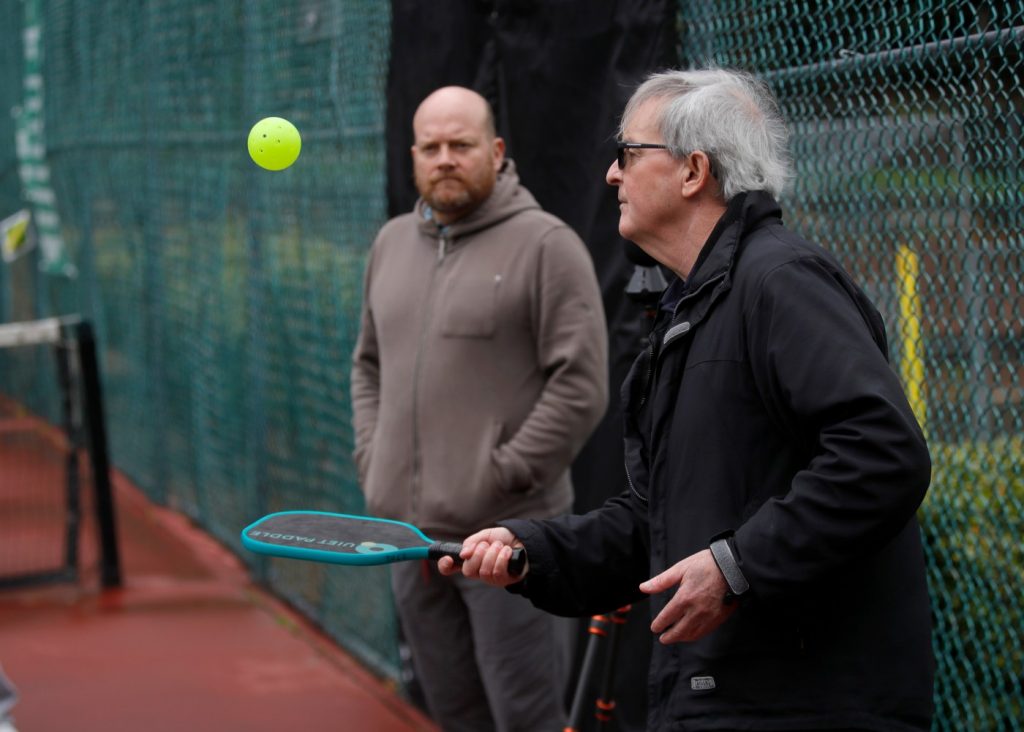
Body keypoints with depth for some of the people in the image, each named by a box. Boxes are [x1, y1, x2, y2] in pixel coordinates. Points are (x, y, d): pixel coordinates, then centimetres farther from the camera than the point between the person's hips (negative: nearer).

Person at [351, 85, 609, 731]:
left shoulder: (545, 245, -7)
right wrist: (372, 460, 11)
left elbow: (580, 387, -12)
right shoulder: (393, 244, 14)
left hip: (505, 535, -6)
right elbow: (370, 364, 25)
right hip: (409, 534, 7)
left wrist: (501, 479, -14)